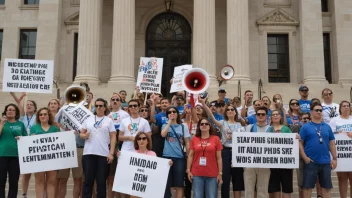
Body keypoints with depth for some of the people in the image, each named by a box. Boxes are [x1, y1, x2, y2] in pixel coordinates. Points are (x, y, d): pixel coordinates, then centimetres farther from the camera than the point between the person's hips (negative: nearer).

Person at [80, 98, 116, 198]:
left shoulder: (109, 120, 5)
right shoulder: (88, 119, 11)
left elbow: (113, 138, 1)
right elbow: (81, 133, 12)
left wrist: (111, 153, -7)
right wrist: (84, 136, -12)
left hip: (103, 154, -1)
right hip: (88, 153, 2)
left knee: (101, 181, 4)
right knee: (88, 180, 3)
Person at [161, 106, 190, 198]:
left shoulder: (183, 126, 7)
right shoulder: (165, 125, 9)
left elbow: (187, 142, 6)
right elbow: (163, 134, -14)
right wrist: (170, 121, -7)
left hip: (180, 158, 0)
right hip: (167, 157, 0)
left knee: (179, 185, 3)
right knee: (166, 183, 3)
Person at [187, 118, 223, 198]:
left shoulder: (216, 139, 1)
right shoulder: (194, 139, 4)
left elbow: (219, 158, 2)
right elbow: (190, 156, 7)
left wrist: (220, 173, -1)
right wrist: (188, 170, 1)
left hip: (212, 175, -1)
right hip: (197, 174, 1)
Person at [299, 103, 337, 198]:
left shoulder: (327, 127, 9)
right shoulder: (305, 127, -2)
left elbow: (332, 143, 11)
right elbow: (300, 143, -4)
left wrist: (334, 158, 5)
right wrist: (305, 158, -10)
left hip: (325, 162, 4)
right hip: (310, 162, -3)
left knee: (326, 186, 11)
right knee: (308, 186, 3)